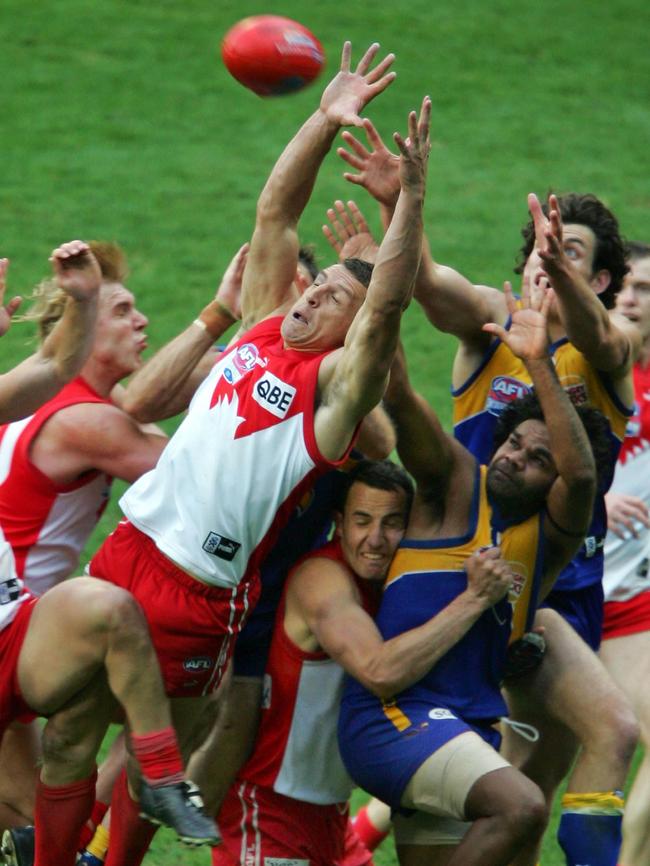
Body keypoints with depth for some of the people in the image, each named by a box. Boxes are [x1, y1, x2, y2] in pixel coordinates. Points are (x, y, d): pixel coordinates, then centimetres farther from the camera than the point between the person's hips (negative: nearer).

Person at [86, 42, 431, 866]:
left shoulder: (338, 383, -7)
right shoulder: (262, 328, 10)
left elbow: (388, 303, -23)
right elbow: (275, 213, 10)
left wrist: (411, 194, -29)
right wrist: (326, 121, 1)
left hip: (197, 591, -6)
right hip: (129, 548, 6)